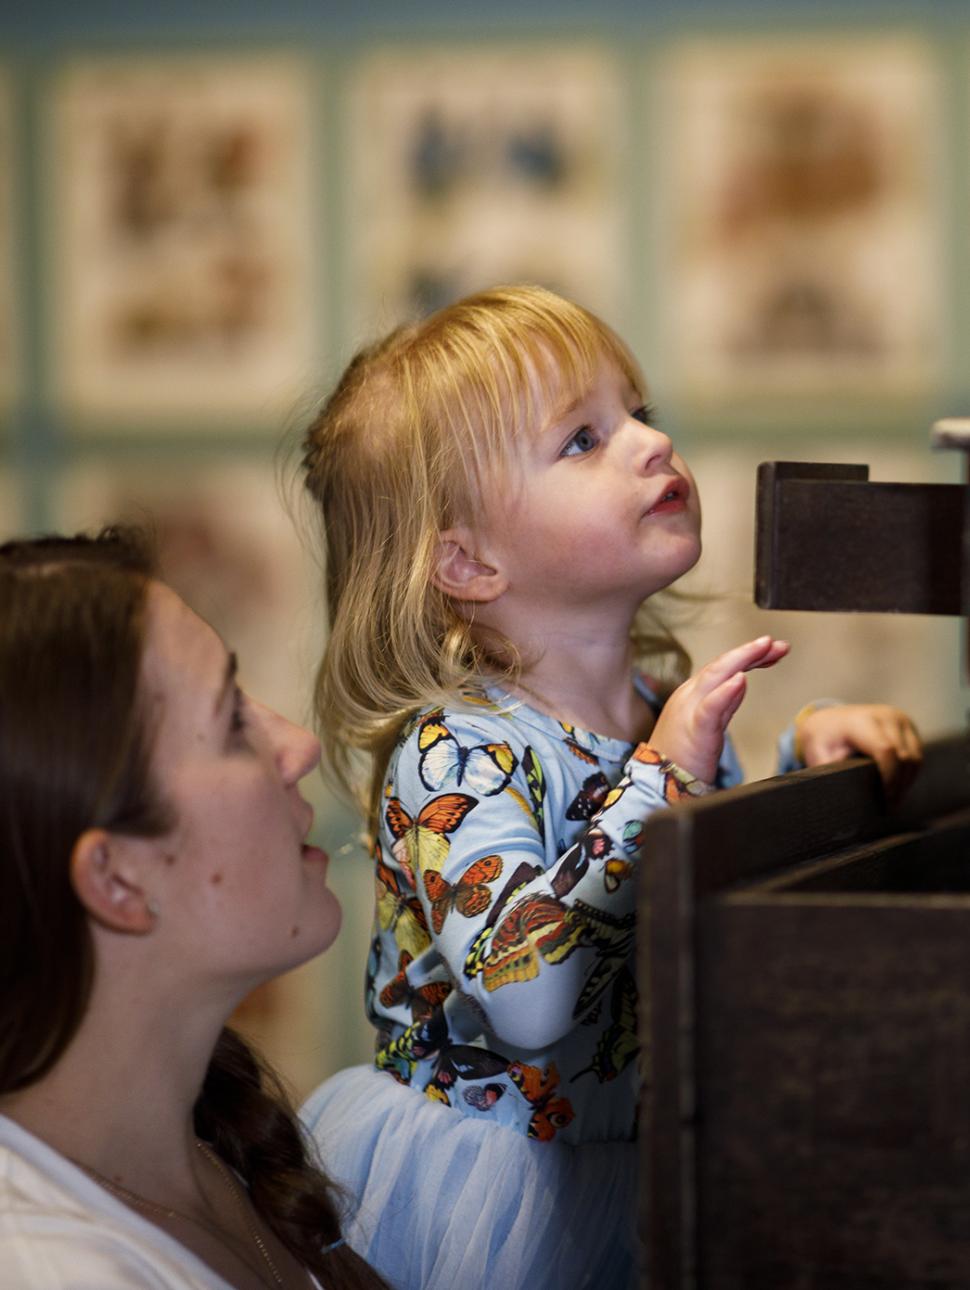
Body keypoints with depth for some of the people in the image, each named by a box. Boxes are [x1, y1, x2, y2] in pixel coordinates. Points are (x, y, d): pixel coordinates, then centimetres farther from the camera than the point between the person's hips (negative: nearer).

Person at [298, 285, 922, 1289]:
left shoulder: (665, 699, 3)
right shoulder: (455, 754, -20)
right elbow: (522, 995, -35)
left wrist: (807, 755, 3)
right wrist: (660, 781, -32)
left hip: (647, 1159, 7)